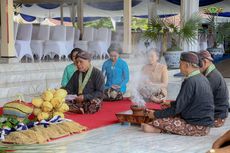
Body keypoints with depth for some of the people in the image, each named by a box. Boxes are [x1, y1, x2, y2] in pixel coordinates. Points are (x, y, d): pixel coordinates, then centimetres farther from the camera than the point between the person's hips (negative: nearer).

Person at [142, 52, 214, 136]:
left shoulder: (190, 82, -20)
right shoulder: (202, 78, 9)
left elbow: (177, 108, -17)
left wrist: (155, 114, -6)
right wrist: (171, 103, 29)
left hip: (198, 127, -10)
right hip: (205, 123, 10)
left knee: (157, 121, -13)